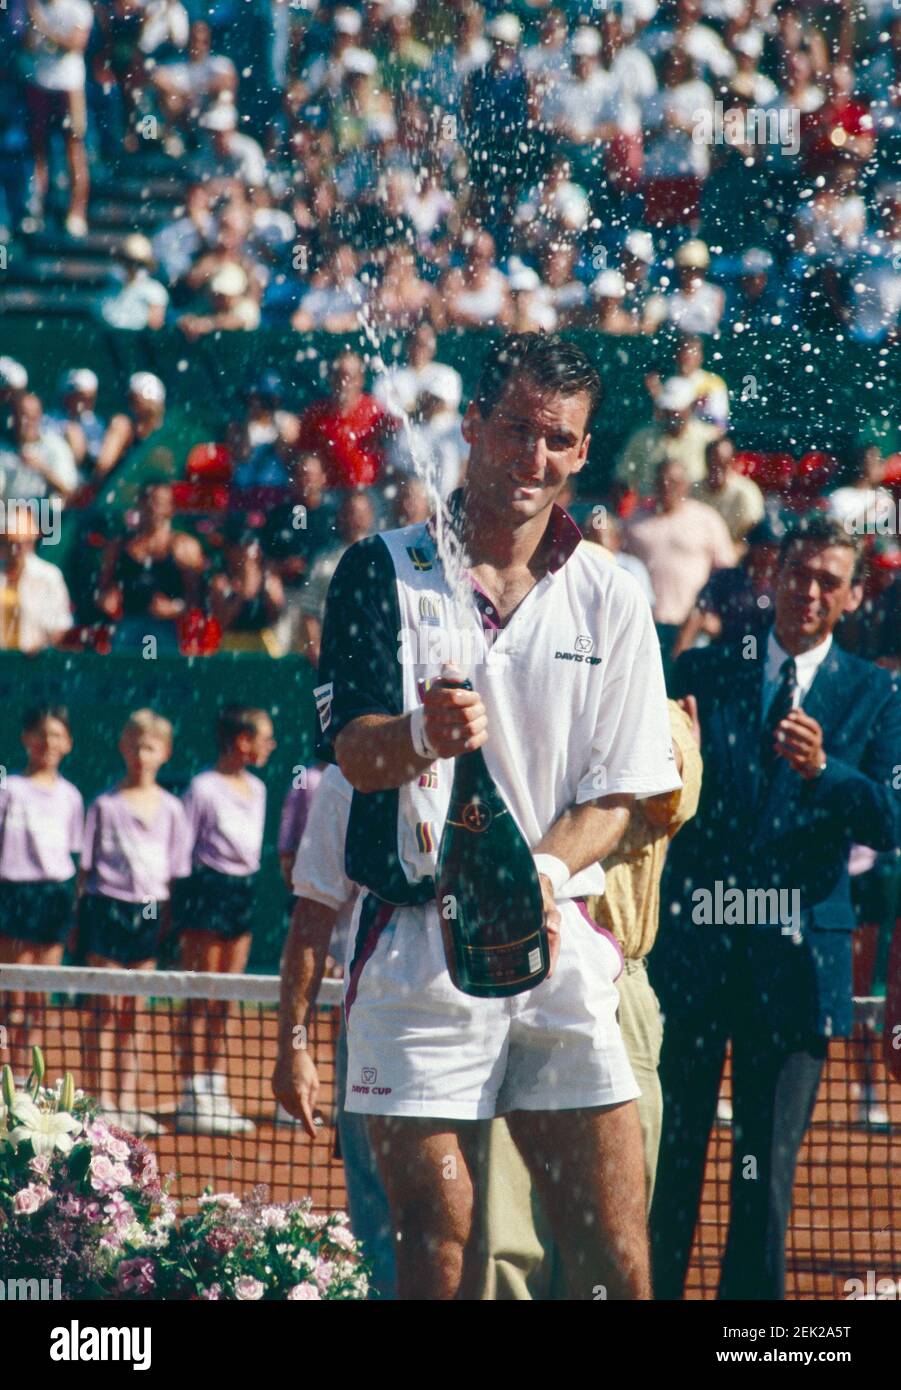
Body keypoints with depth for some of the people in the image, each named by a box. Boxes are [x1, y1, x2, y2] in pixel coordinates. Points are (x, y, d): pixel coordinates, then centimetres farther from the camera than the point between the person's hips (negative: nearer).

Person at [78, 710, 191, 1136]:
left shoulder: (171, 809, 8)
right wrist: (81, 917, -3)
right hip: (106, 905, -3)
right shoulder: (105, 805, 1)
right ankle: (100, 1102, 0)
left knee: (133, 1011, 7)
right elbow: (86, 867, 3)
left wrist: (170, 920, 5)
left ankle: (127, 1104, 11)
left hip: (150, 910, 3)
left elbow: (177, 871, 11)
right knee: (107, 1008, -3)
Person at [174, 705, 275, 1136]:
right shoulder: (204, 788, -10)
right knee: (201, 1003, -5)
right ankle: (191, 1100, -3)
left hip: (243, 890, 7)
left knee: (225, 1005, 9)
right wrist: (174, 911, -11)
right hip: (209, 887, -7)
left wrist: (248, 882, 17)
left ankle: (217, 1096, 13)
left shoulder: (256, 789, 12)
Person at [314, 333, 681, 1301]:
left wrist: (541, 872, -14)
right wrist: (423, 735, -30)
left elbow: (616, 793, 7)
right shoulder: (384, 572, 4)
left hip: (558, 941, 2)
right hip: (417, 946, -2)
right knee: (439, 1257, -4)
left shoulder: (609, 600, 10)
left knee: (617, 1263, -5)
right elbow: (354, 751, -7)